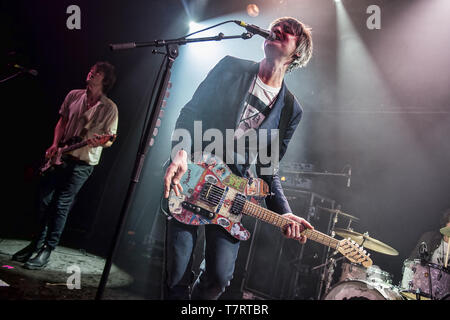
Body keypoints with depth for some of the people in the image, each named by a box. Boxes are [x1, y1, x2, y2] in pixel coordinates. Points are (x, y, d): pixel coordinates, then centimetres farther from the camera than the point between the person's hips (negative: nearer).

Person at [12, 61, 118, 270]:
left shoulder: (109, 108, -6)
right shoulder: (73, 96, 8)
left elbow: (110, 140, -4)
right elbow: (62, 122, 15)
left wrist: (99, 142, -27)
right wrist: (55, 145, 2)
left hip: (82, 163, -5)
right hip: (60, 156, 5)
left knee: (61, 205, -4)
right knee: (44, 201, 9)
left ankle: (47, 250, 8)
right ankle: (36, 243, 27)